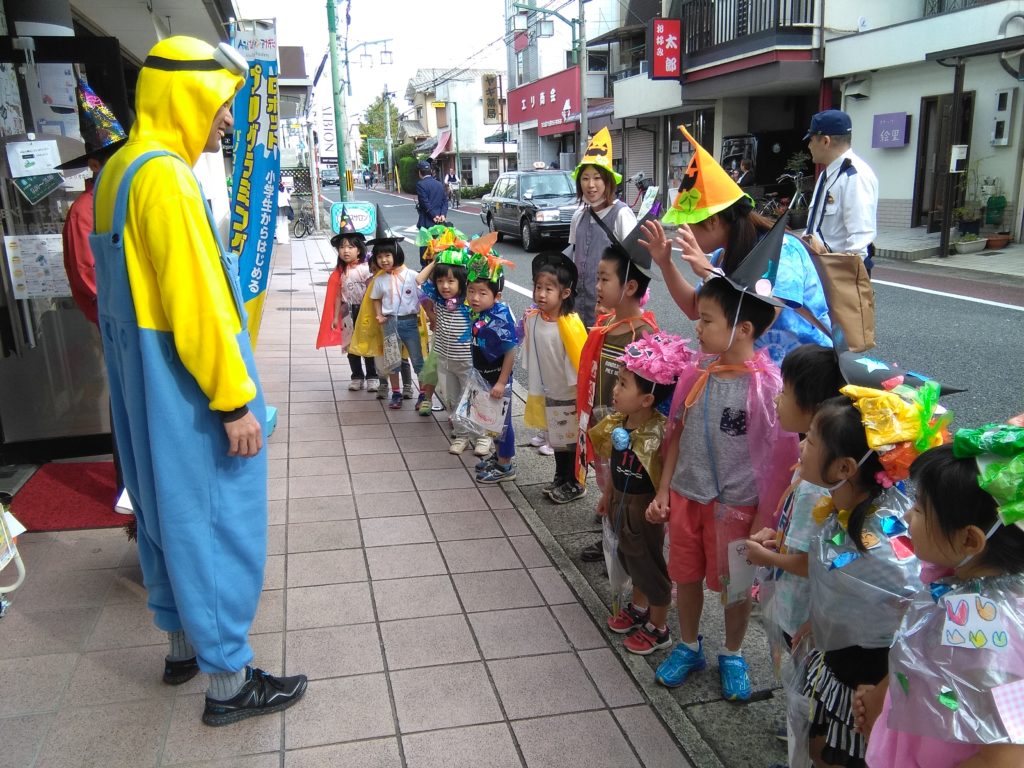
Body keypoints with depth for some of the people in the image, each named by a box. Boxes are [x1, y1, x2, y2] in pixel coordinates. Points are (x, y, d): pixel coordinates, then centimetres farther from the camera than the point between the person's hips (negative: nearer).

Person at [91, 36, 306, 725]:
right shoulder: (165, 177, -19)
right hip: (185, 389, -10)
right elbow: (195, 303, -24)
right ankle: (228, 682, 12)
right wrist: (234, 400, -19)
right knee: (215, 524, 0)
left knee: (169, 511, 19)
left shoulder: (122, 171, 13)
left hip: (145, 384, 10)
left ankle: (184, 645, 35)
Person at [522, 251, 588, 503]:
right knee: (555, 437, 21)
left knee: (571, 440, 8)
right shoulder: (532, 319, -6)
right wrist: (533, 386, 13)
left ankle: (575, 484, 25)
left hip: (568, 393, -6)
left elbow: (580, 358, -18)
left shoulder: (570, 324, -24)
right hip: (545, 391, 6)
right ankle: (560, 478, 38)